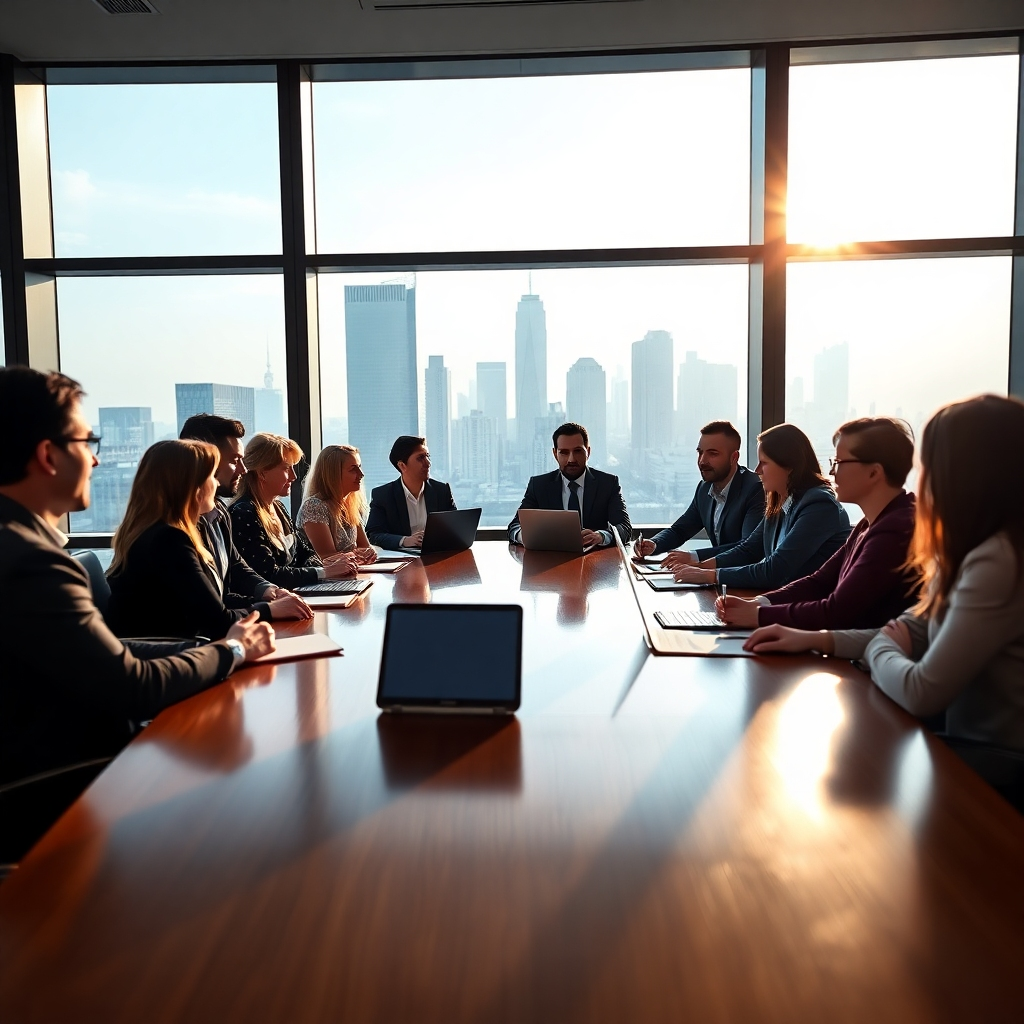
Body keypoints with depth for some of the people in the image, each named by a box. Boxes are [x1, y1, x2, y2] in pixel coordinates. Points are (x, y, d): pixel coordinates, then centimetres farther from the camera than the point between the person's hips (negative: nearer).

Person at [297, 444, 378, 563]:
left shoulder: (353, 505, 9)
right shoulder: (314, 506, -14)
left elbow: (365, 547, 11)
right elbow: (327, 558, -16)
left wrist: (369, 552, -10)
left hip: (351, 572, 7)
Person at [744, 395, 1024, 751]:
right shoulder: (983, 549, 5)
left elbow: (922, 693, -27)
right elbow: (915, 631, 9)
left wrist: (878, 648, -6)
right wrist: (814, 639, -1)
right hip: (975, 742, 8)